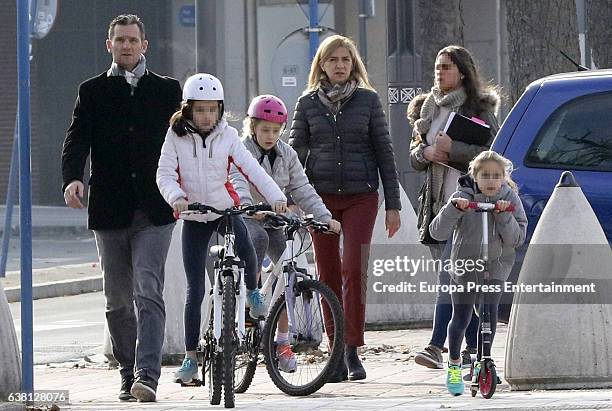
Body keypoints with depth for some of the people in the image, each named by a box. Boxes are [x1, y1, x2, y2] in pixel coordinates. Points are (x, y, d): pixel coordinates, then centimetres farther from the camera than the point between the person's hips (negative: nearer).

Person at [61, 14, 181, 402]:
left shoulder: (167, 90, 9)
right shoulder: (92, 92, 8)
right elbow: (77, 140, -2)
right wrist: (72, 178, -21)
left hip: (154, 210, -2)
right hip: (110, 212, 2)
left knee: (148, 293, -14)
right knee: (118, 301, 8)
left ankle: (147, 375, -21)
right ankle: (130, 375, 19)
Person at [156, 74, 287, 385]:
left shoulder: (227, 136, -4)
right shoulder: (176, 137, -5)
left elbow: (251, 168, -12)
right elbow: (165, 174, -10)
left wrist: (276, 196, -25)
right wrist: (176, 197, -31)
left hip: (226, 210, 0)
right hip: (194, 218, 0)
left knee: (247, 253, -30)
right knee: (195, 289, -2)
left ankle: (253, 292, 3)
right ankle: (191, 356, 7)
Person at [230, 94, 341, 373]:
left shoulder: (286, 154, 6)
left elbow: (302, 190, 3)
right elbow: (237, 182, -26)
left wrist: (325, 217, -11)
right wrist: (248, 206, -46)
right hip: (245, 218, -4)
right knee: (259, 238, -38)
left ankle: (282, 342, -8)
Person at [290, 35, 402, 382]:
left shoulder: (368, 100, 4)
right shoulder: (308, 104, 7)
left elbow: (385, 153, 5)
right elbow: (296, 153, 8)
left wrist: (393, 205, 2)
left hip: (361, 197, -2)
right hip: (321, 197, 2)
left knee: (354, 270, -13)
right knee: (329, 275, 3)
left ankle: (353, 350, -8)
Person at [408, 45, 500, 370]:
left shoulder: (478, 108, -1)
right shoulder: (426, 109, 18)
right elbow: (413, 157, 17)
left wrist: (452, 148, -16)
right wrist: (427, 153, -5)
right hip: (437, 202, 6)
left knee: (450, 273, -16)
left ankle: (436, 347, -23)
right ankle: (474, 347, 12)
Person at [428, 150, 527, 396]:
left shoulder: (510, 198, -7)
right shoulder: (463, 197, -12)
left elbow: (517, 239, -10)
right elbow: (437, 232, -18)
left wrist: (504, 216, -25)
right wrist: (453, 209, -34)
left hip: (496, 266, 0)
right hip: (465, 264, 0)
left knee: (490, 311, -16)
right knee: (461, 317, -1)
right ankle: (454, 364, 23)